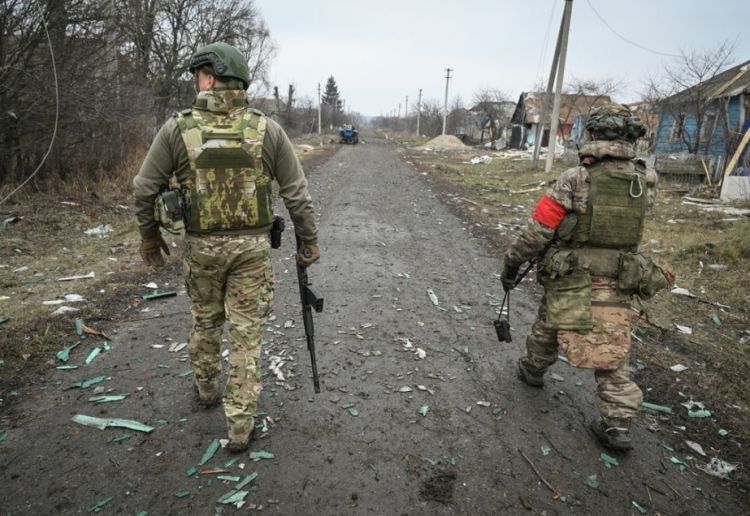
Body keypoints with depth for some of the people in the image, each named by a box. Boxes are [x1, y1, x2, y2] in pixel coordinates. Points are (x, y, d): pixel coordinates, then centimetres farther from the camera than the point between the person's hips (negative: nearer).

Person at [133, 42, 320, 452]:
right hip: (252, 247, -1)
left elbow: (144, 188, 0)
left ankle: (206, 388, 46)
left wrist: (149, 235, 15)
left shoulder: (178, 128, -6)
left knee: (205, 321, 24)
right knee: (246, 334, 7)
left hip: (201, 246, 1)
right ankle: (240, 426, 15)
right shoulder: (268, 129, -6)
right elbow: (297, 193, -5)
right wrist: (309, 241, 6)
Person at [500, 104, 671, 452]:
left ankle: (533, 369, 46)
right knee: (611, 352, 11)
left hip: (571, 279, -3)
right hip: (617, 283, 3)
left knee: (548, 326, 23)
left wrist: (511, 262, -3)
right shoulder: (646, 182, -5)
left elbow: (537, 231, -16)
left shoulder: (574, 180, -18)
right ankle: (617, 425, 11)